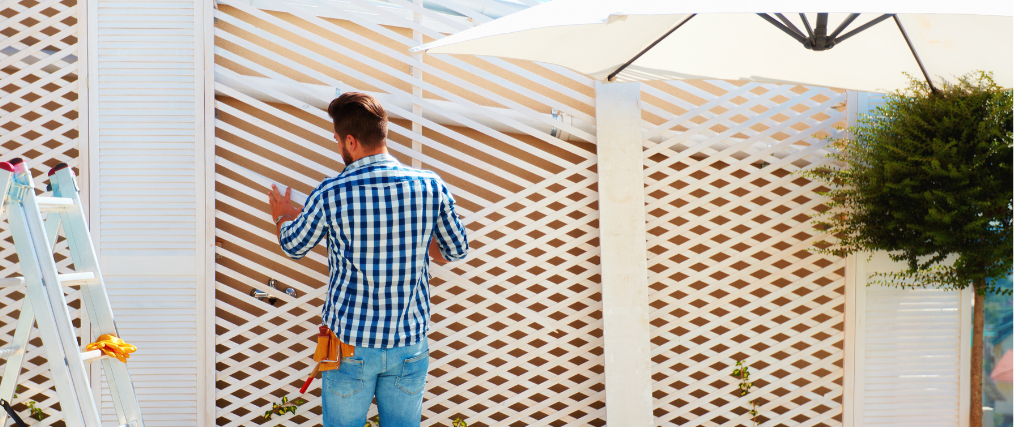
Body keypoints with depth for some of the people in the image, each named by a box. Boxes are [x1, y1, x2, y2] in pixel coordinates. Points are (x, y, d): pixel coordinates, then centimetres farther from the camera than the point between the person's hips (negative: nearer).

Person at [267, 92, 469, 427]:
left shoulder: (330, 195, -14)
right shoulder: (430, 186, -8)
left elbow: (293, 246, 7)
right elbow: (457, 251, 7)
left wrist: (282, 216, 29)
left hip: (351, 342, -2)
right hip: (410, 343, 2)